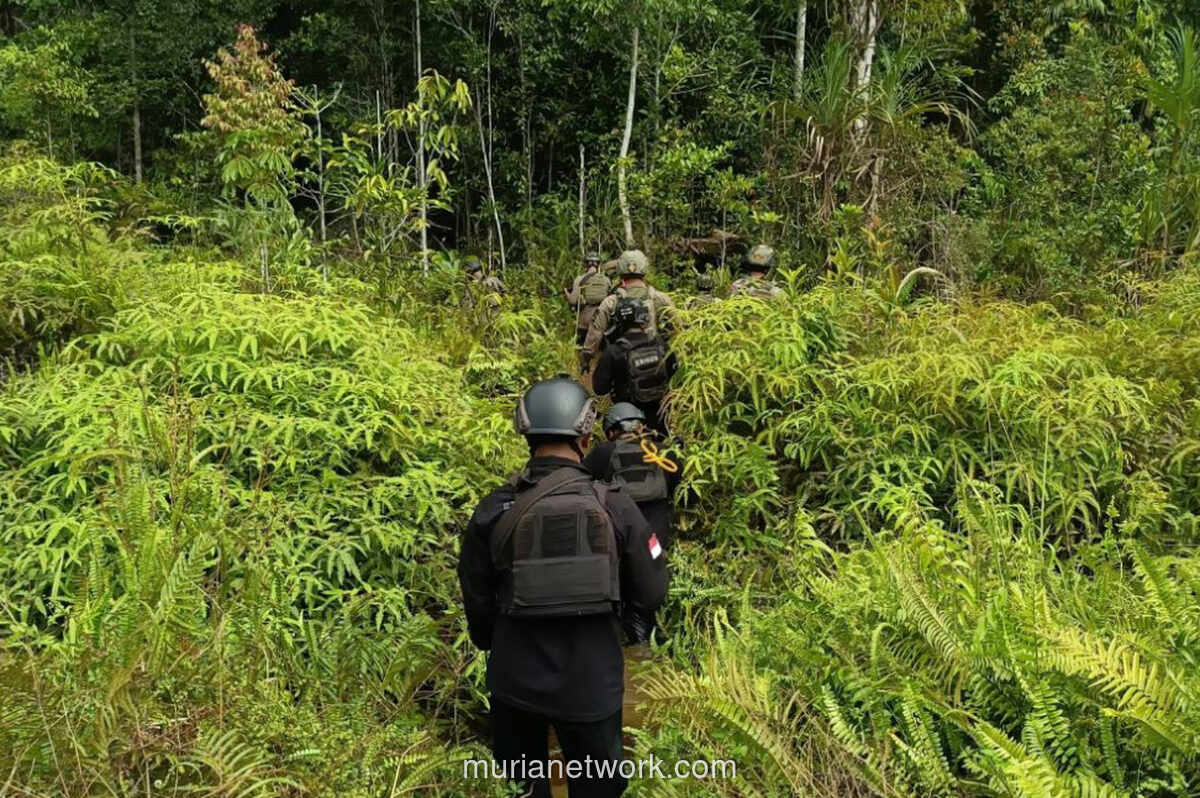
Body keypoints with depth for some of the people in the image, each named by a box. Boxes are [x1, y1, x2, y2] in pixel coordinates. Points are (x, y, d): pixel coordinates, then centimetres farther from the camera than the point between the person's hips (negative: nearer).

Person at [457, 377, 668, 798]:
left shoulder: (494, 510, -10)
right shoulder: (614, 505, -12)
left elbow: (478, 602, 0)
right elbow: (650, 595, -5)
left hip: (515, 682, 1)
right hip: (592, 686, -1)